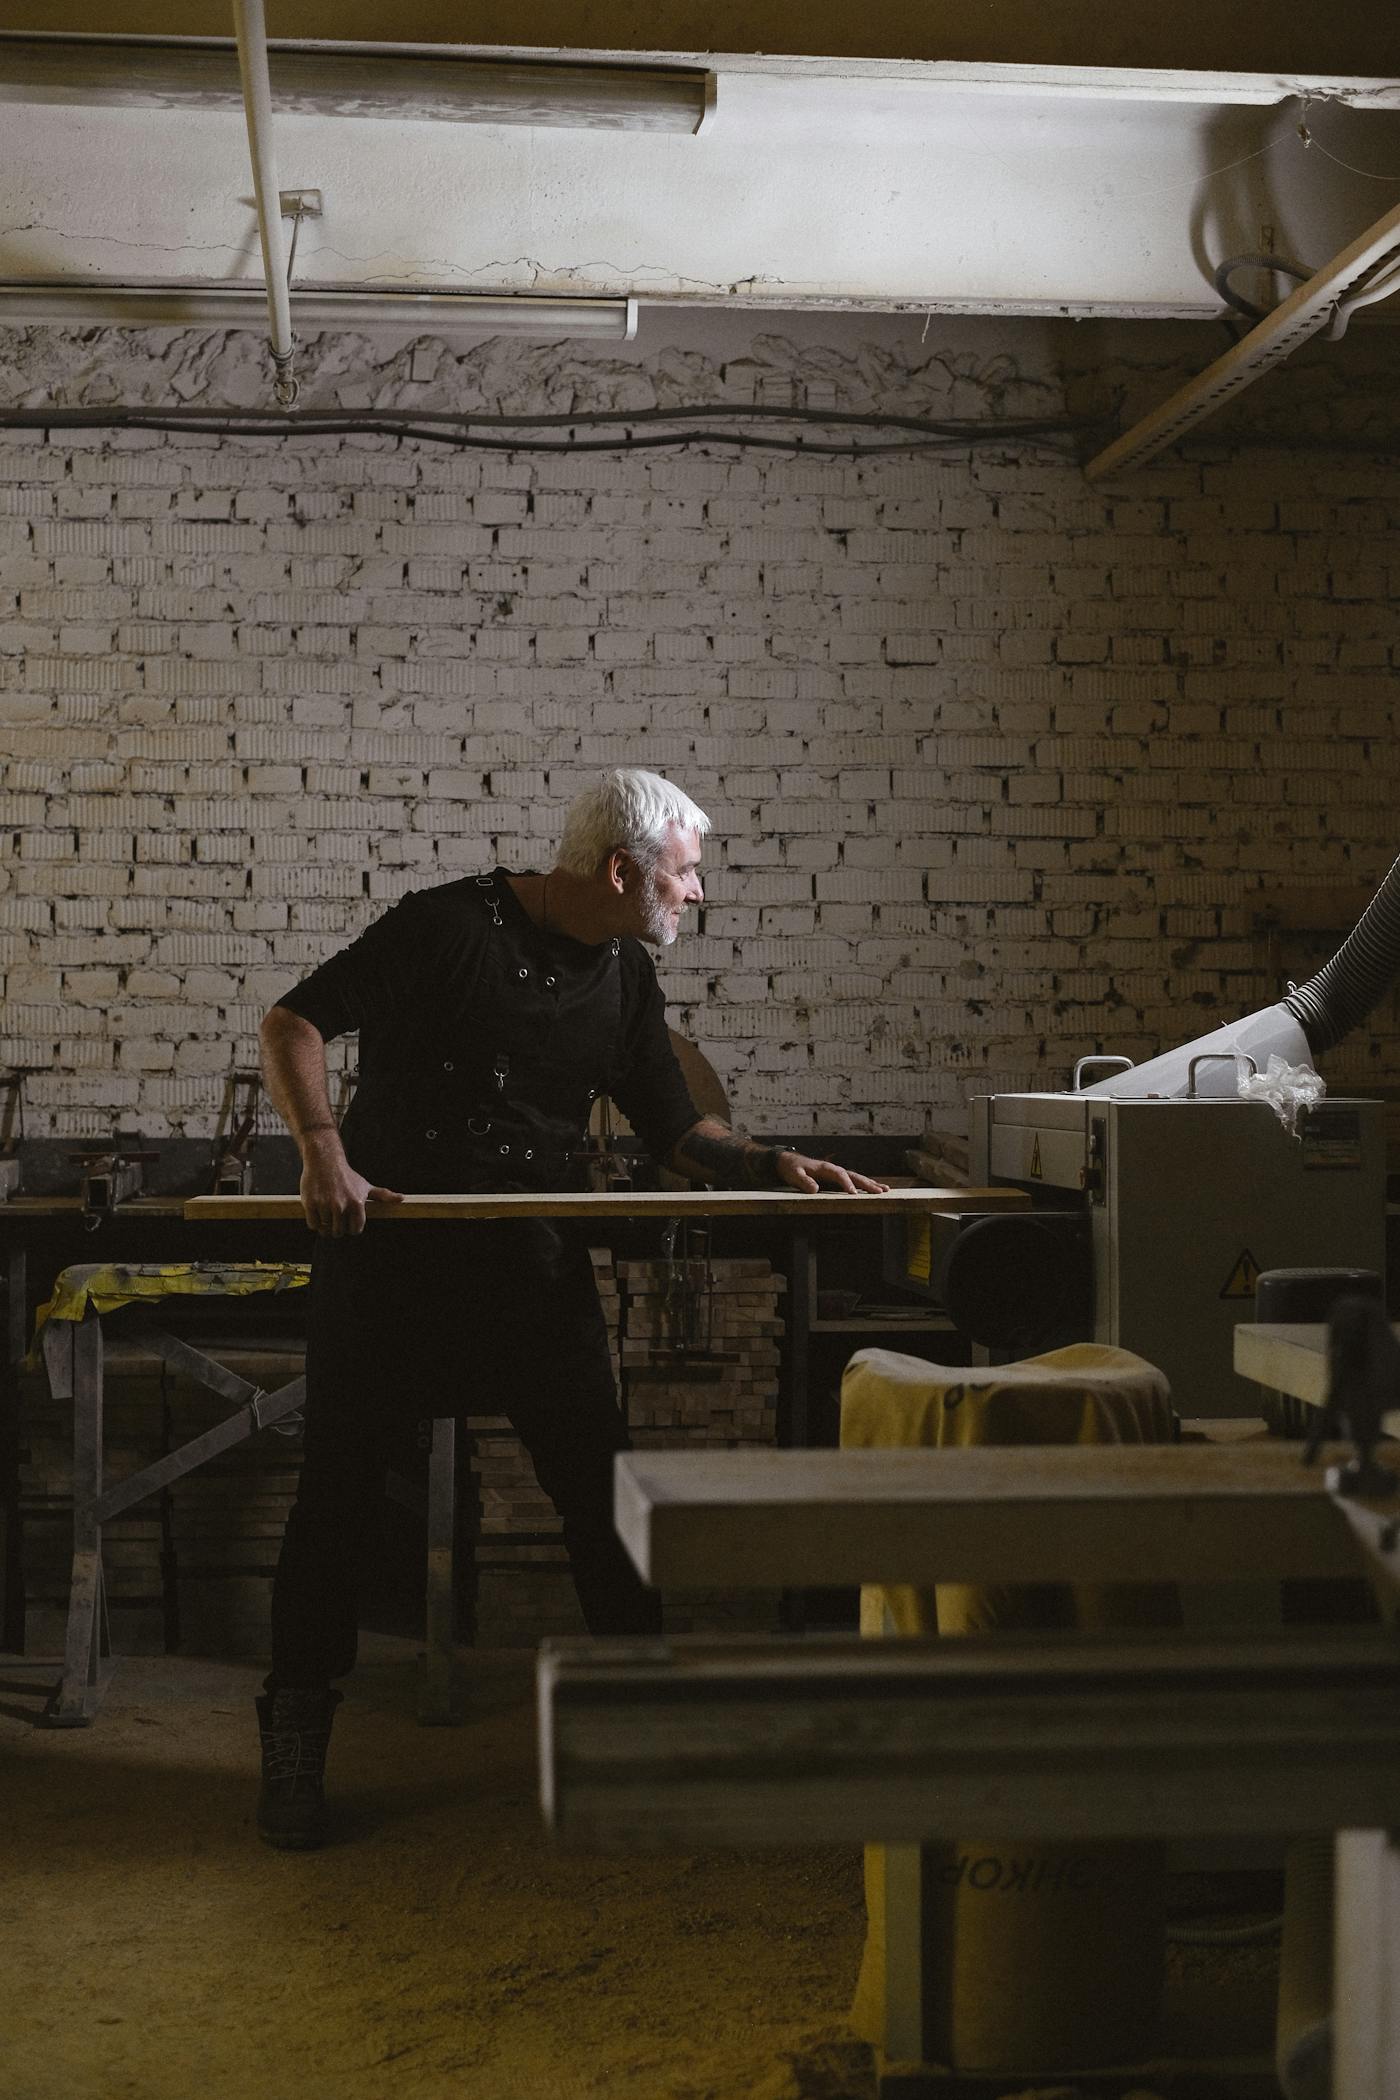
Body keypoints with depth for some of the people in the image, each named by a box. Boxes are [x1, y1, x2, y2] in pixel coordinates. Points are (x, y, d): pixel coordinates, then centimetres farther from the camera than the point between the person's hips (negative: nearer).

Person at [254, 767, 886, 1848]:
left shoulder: (625, 978, 7)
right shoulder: (448, 927, -12)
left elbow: (676, 1128, 12)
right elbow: (294, 1022, -10)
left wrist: (770, 1162, -5)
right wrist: (324, 1151, -24)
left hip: (535, 1261, 5)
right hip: (388, 1245, -4)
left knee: (605, 1491, 3)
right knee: (339, 1494, 2)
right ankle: (295, 1746, 15)